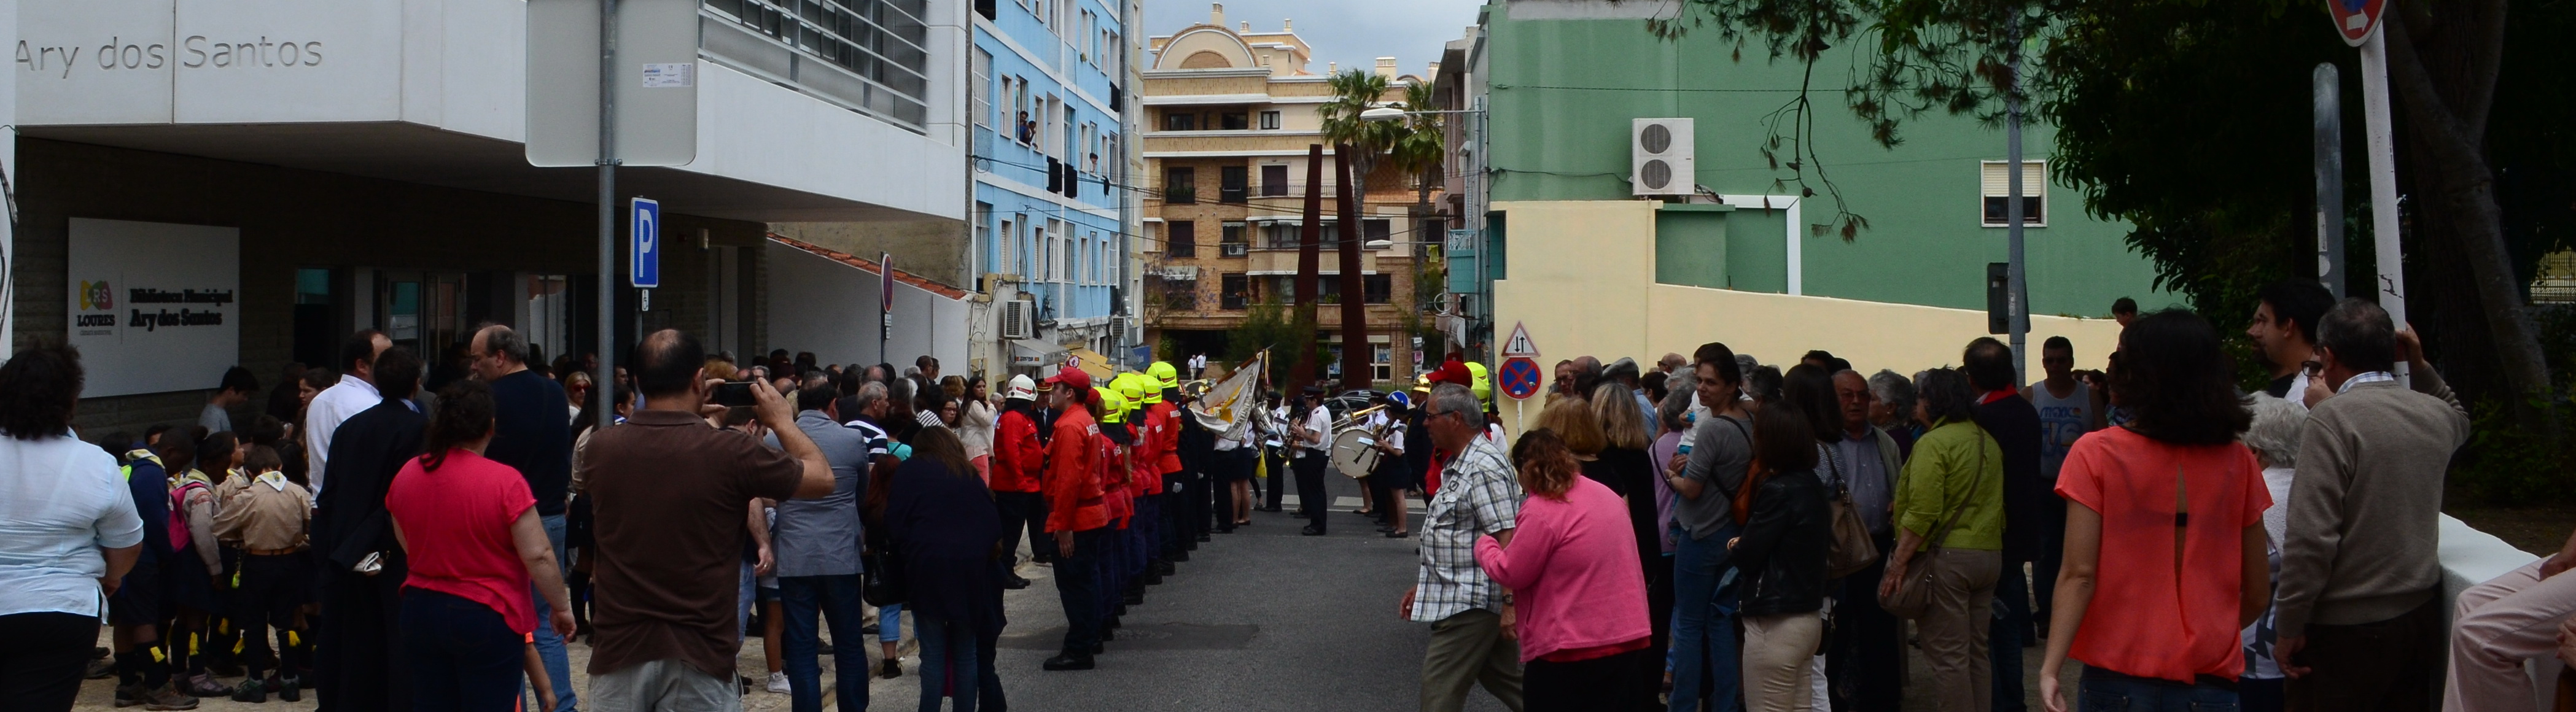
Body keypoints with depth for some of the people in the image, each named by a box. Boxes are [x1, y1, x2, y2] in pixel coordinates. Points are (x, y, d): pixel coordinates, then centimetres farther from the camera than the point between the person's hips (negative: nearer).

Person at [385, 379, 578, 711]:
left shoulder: (406, 475, 1)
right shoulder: (505, 481, -17)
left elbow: (406, 545, 15)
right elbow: (538, 556, -16)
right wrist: (561, 607, -4)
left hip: (419, 612, 6)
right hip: (488, 618, -5)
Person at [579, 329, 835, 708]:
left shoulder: (600, 447, -3)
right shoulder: (730, 451, -13)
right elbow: (822, 478, 0)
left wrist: (692, 416, 22)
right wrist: (782, 420, 16)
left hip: (619, 650, 3)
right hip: (698, 656, -3)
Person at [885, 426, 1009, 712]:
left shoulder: (909, 472, 10)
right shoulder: (969, 474, 18)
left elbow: (895, 523, 1)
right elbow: (993, 523, 15)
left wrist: (903, 554, 10)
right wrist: (991, 556, 20)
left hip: (927, 566, -3)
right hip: (972, 567, 3)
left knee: (933, 655, -1)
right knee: (966, 653, 8)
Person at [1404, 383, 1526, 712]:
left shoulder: (1484, 468, -18)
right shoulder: (1458, 465, 16)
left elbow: (1507, 540, -24)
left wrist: (1510, 602, -27)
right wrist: (1422, 587, 23)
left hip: (1469, 605, -11)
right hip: (1461, 598, 11)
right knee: (1509, 683, 15)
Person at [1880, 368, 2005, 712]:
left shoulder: (1934, 442, -13)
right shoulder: (1988, 442, 12)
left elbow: (1922, 514, -20)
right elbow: (1994, 505, 17)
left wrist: (1898, 564, -16)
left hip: (1947, 556, -8)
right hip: (1990, 554, 8)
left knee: (1948, 656, -4)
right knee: (1977, 652, 15)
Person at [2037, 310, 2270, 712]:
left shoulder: (2096, 455, -8)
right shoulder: (2238, 462, 0)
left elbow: (2080, 575, -14)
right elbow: (2258, 593, 5)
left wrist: (2050, 668, -15)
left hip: (2120, 676, -2)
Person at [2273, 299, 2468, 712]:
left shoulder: (2332, 420, -16)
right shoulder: (2435, 414, 4)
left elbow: (2312, 537, -22)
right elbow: (2460, 420, 34)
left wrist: (2289, 628, -14)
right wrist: (2421, 367, 21)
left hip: (2346, 629, -6)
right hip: (2422, 613, 7)